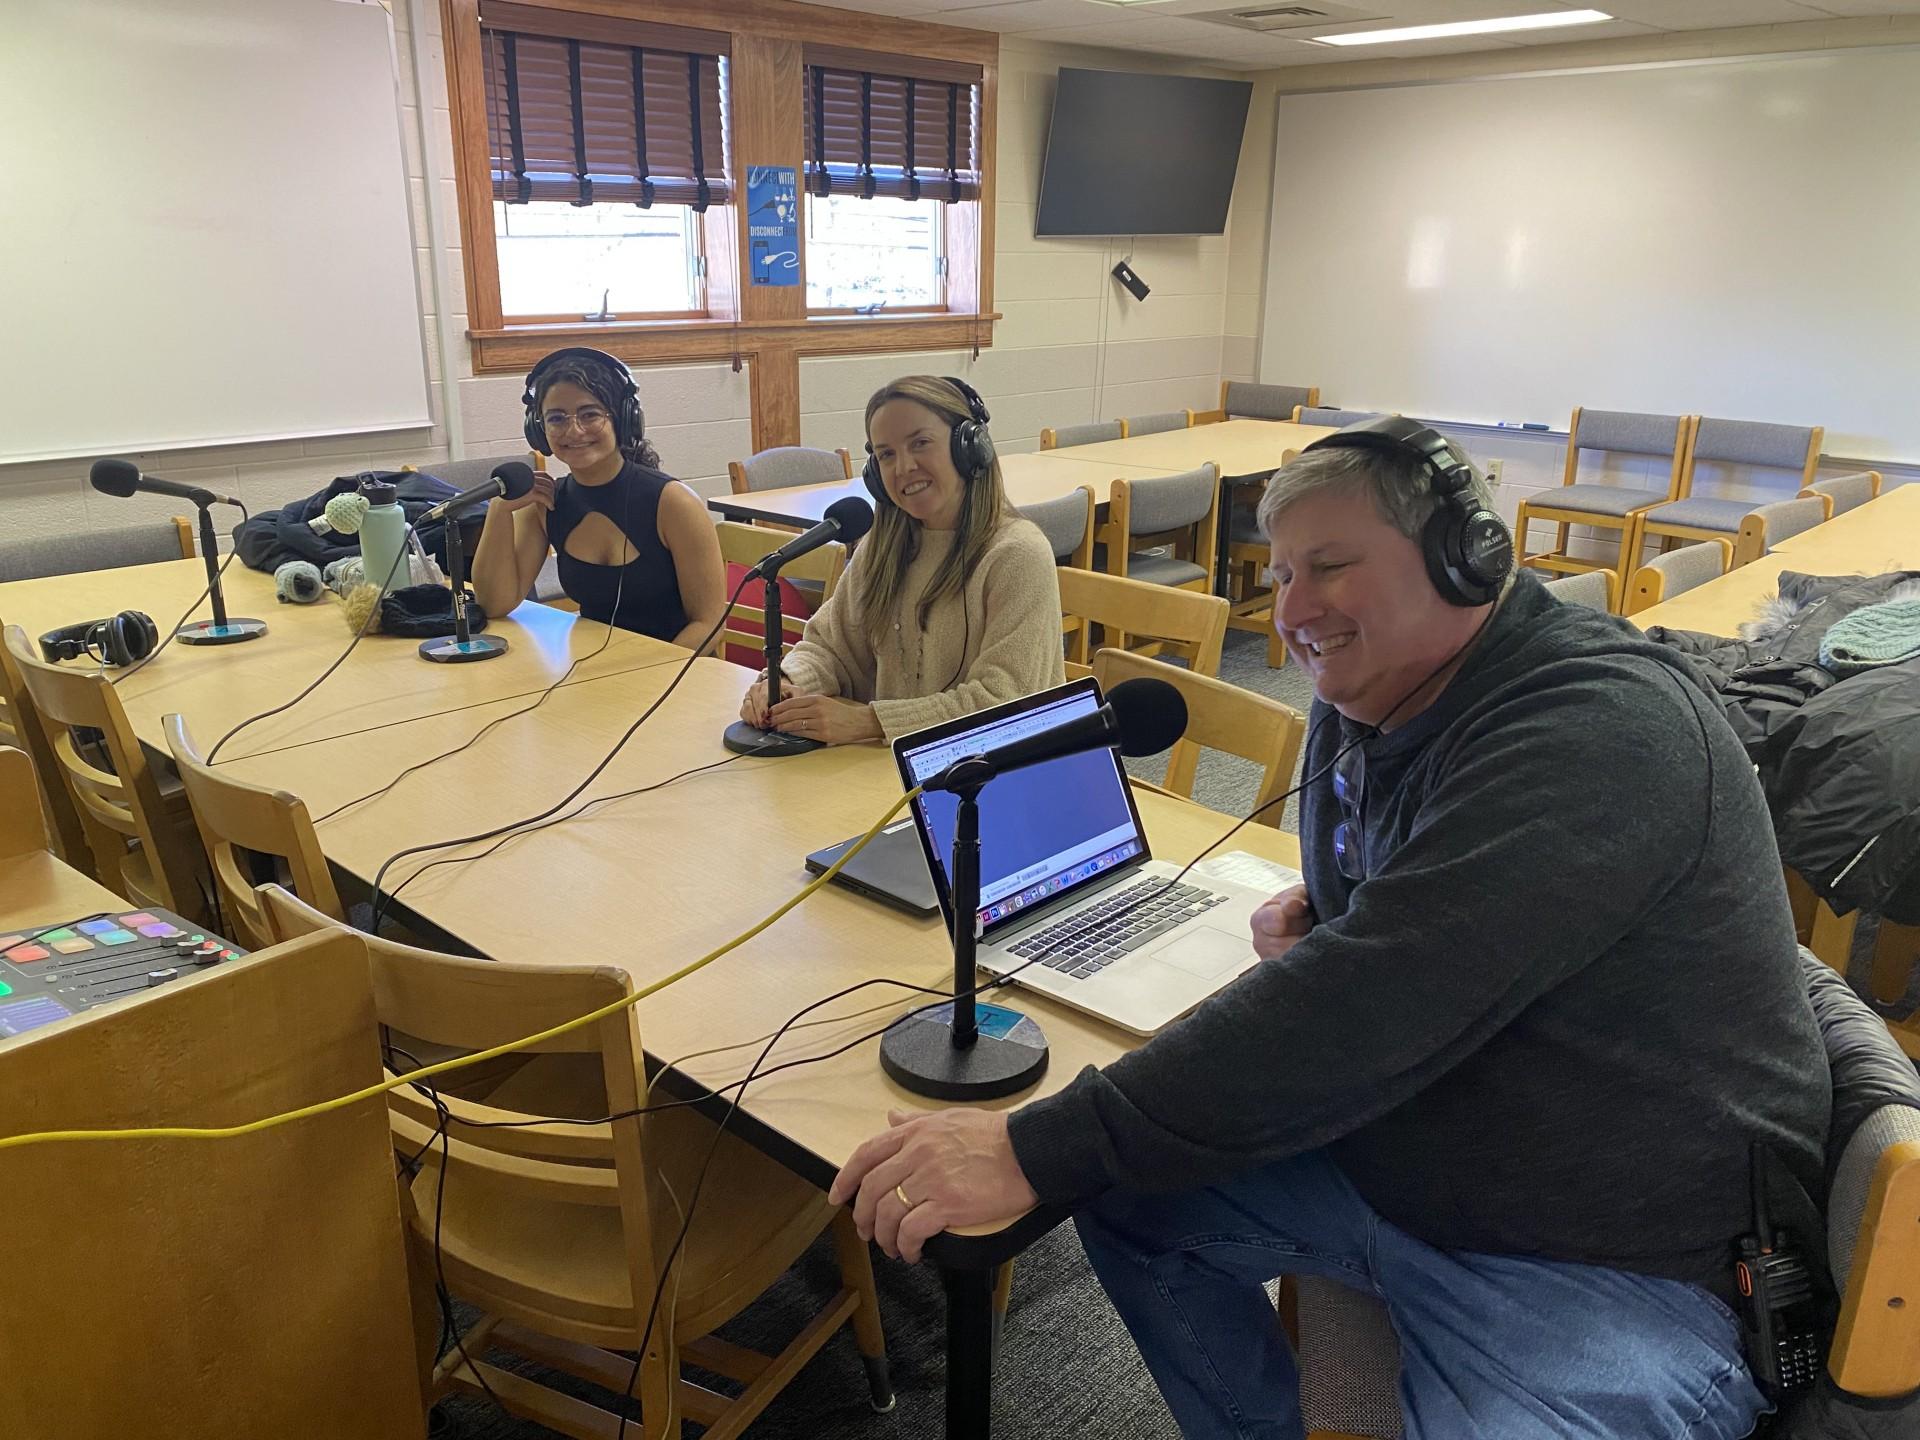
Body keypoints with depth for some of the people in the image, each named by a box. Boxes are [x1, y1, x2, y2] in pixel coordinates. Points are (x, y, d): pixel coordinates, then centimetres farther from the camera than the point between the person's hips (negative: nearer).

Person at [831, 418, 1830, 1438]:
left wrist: (1037, 1153, -35)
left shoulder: (1599, 732, -26)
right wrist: (1312, 919, -2)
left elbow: (1370, 1006, -35)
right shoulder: (1359, 704, 3)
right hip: (1387, 1154, 9)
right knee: (1125, 1190, 7)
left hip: (1619, 1260, -8)